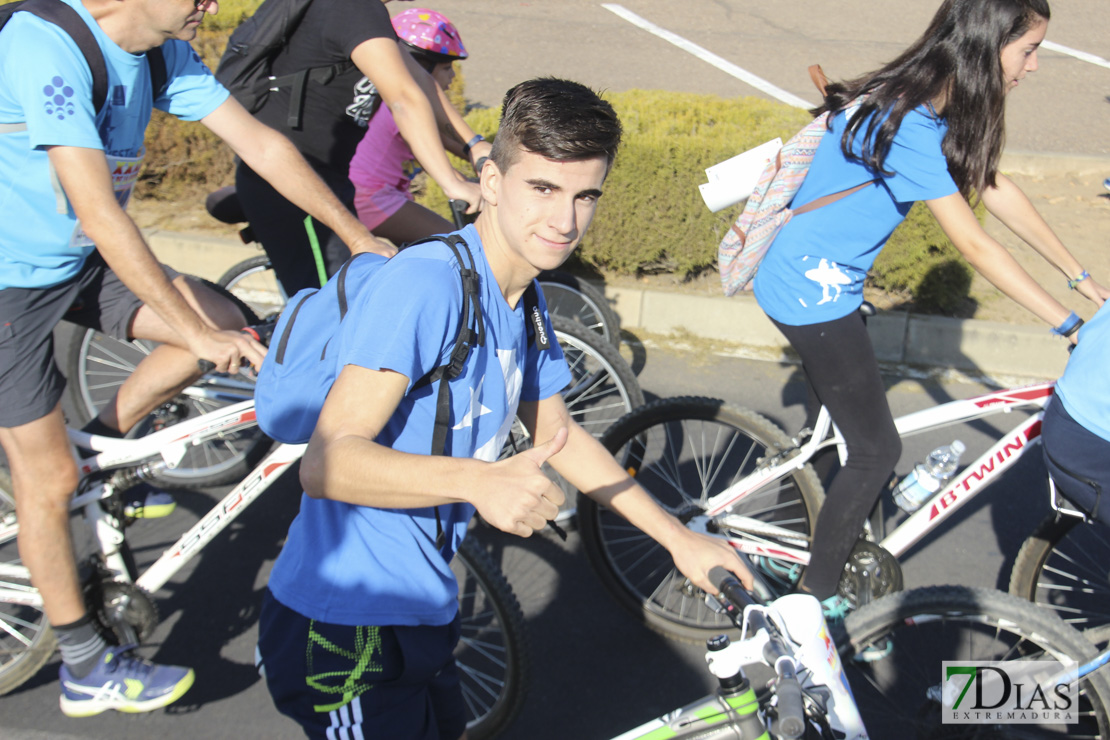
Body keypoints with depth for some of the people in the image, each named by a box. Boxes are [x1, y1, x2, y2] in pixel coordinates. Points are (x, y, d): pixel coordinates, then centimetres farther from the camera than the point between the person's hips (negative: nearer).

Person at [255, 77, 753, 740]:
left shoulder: (524, 302, 5)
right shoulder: (426, 281, -24)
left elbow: (555, 433, 17)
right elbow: (328, 460, -29)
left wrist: (680, 539, 14)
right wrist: (479, 480, -44)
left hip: (418, 611, 9)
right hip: (345, 628, -9)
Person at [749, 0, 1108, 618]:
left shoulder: (930, 107, 2)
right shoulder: (906, 126, -28)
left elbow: (997, 188, 8)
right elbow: (976, 246, -26)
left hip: (815, 282, 10)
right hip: (814, 294, -10)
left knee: (847, 423, 24)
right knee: (879, 450, 1)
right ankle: (818, 592, 17)